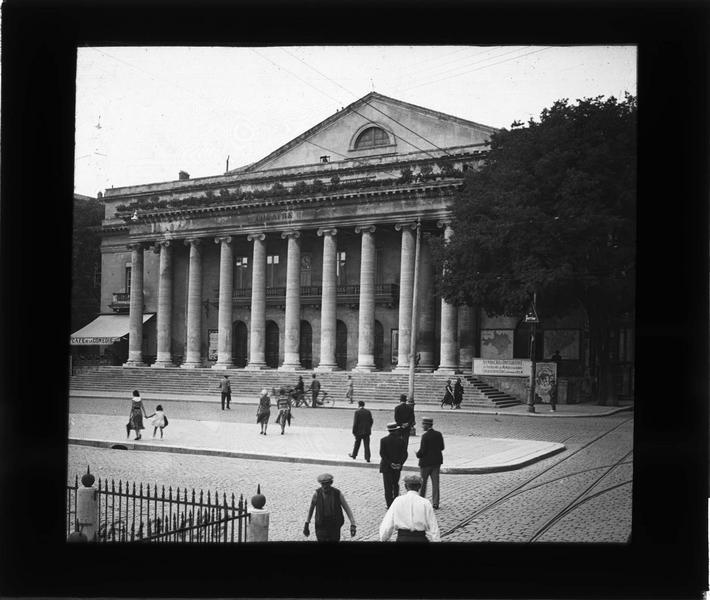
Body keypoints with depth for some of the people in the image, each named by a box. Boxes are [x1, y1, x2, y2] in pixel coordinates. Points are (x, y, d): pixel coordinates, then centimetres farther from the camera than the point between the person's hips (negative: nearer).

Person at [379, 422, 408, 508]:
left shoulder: (383, 440, -8)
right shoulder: (401, 440, -5)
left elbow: (382, 454, -14)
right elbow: (404, 454, -9)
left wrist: (390, 463, -13)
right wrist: (400, 463, -10)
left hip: (386, 466, -2)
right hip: (397, 466, 2)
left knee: (388, 486, 4)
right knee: (395, 484, 20)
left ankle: (390, 505, 2)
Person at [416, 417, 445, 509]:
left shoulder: (425, 436, -18)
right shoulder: (439, 434, 1)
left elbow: (422, 450, -18)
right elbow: (442, 447, 5)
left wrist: (418, 454, 1)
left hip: (426, 461, -5)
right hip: (437, 461, 5)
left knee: (423, 481, 11)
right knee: (435, 482, 7)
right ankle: (435, 503, 7)